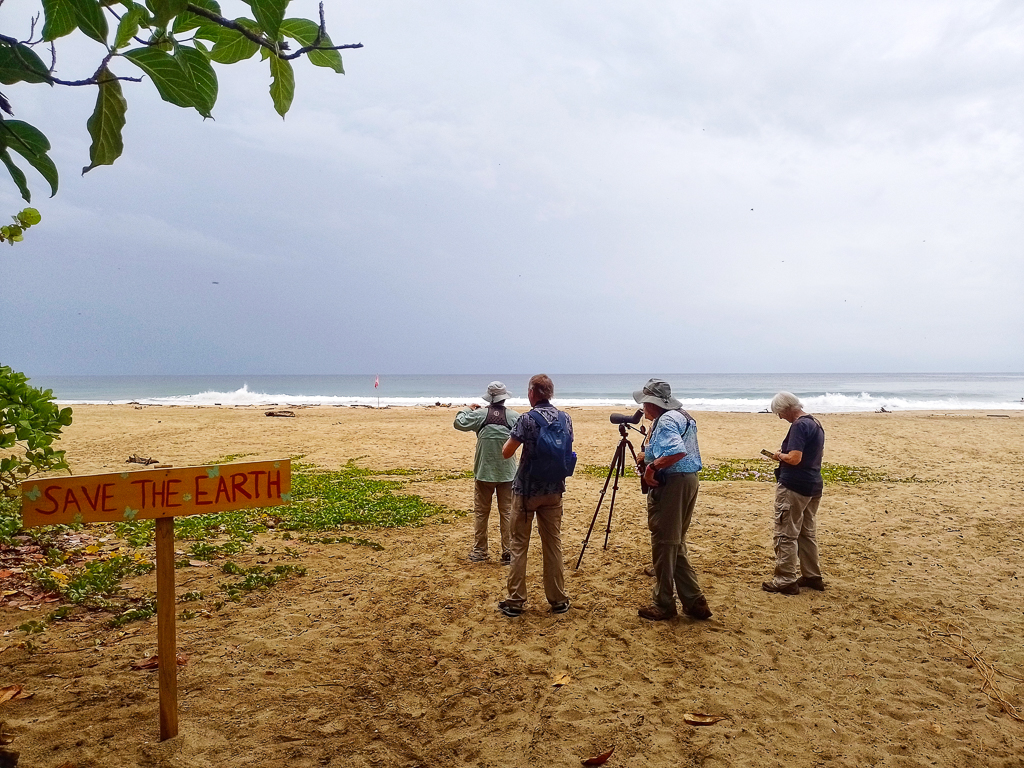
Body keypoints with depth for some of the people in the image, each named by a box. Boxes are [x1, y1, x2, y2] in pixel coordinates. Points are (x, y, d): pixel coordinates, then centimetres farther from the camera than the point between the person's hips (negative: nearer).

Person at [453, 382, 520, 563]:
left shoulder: (480, 414, -7)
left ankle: (479, 551, 17)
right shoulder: (514, 416, -7)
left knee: (481, 512, 11)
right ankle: (508, 552, 8)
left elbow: (459, 423, 0)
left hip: (484, 473, 0)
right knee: (506, 512, 7)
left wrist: (467, 409, 17)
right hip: (507, 473, 0)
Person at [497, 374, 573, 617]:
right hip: (554, 489, 5)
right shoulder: (565, 418, 3)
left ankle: (515, 601, 9)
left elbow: (506, 453, -11)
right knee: (553, 544, 12)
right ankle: (558, 600, 17)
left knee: (519, 545, 5)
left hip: (526, 489, -4)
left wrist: (512, 437, 8)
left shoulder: (528, 419, -14)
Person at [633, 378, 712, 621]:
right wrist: (651, 456, 21)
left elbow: (677, 452, -31)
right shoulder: (685, 417, 16)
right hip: (689, 480, 10)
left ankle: (663, 605, 9)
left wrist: (652, 467, -21)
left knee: (664, 544, 0)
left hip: (670, 484, -10)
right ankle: (694, 601, 16)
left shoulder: (666, 420, -16)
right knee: (676, 544, 16)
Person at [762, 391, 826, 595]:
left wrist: (779, 456, -6)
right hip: (814, 486, 10)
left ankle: (785, 580, 2)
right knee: (808, 533, 18)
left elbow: (794, 458, -25)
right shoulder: (816, 423, 12)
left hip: (794, 486, -10)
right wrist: (784, 456, 14)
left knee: (786, 535, -2)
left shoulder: (799, 425, -17)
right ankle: (812, 576, 25)